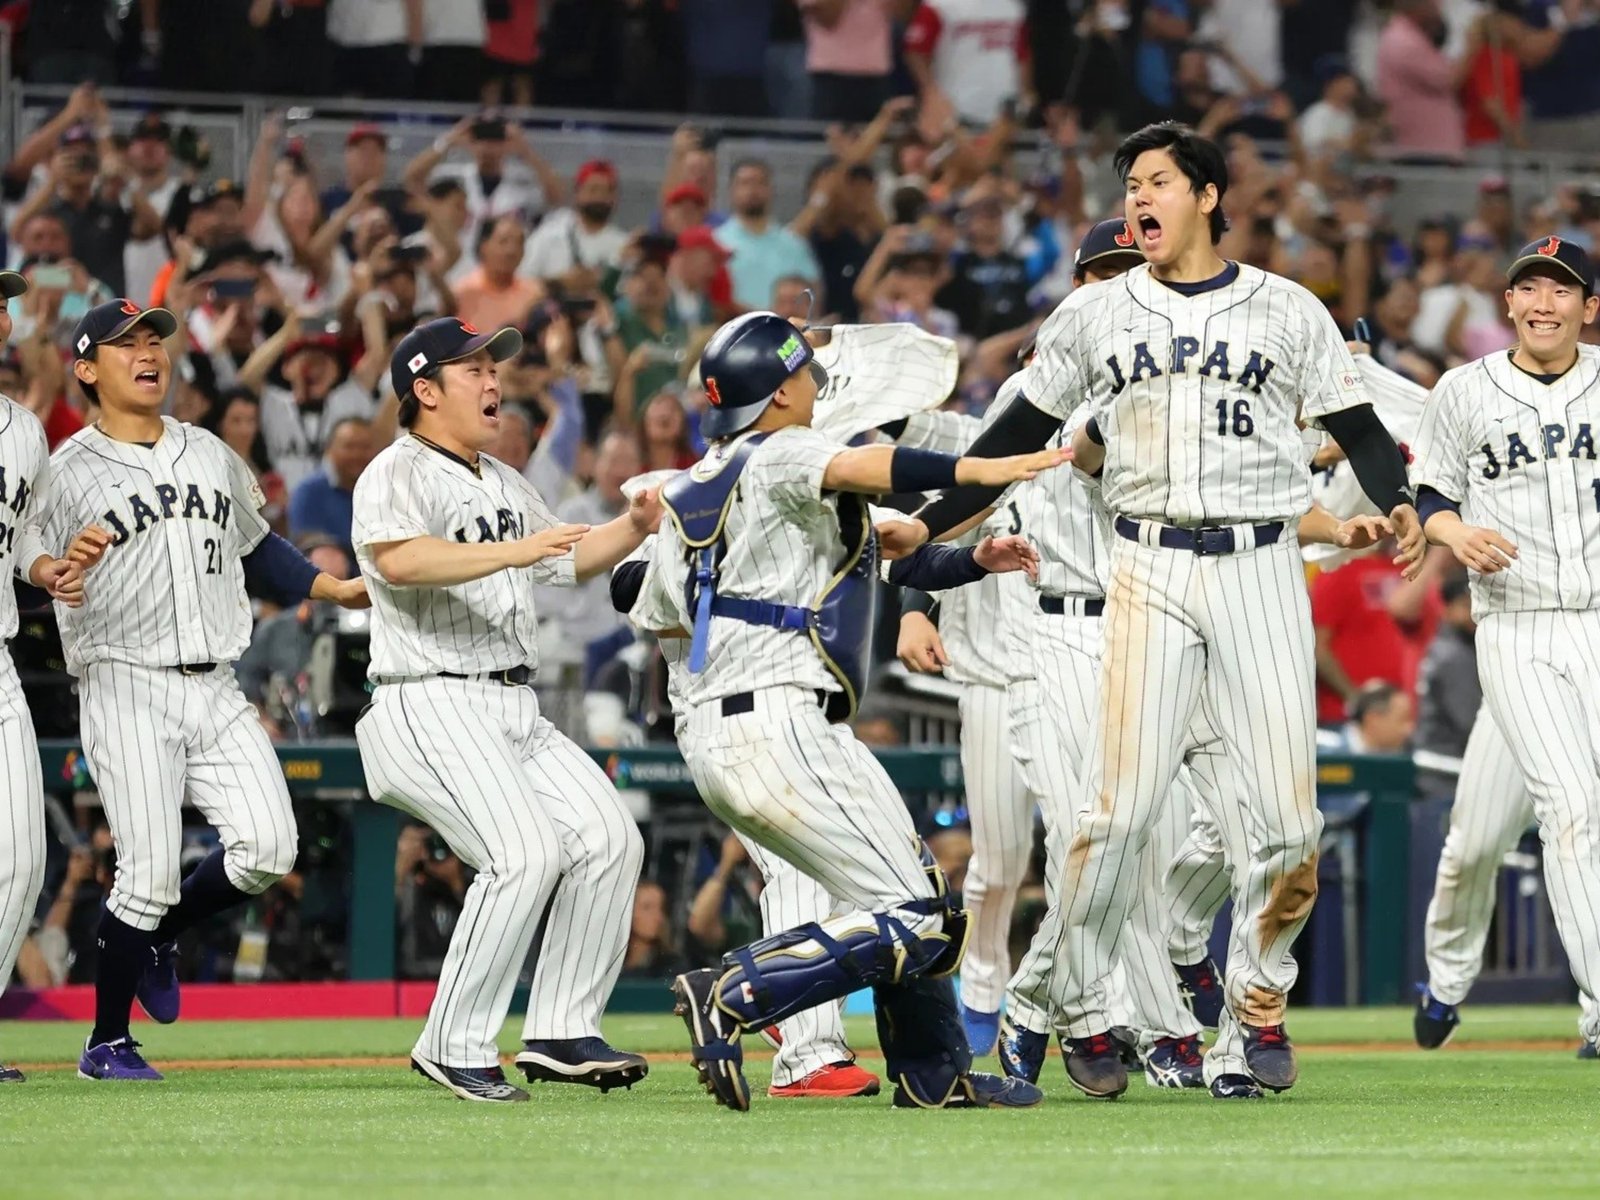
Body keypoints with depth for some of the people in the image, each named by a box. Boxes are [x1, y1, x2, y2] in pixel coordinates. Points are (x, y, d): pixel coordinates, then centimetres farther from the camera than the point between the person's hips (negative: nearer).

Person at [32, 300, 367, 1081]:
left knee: (266, 848, -9)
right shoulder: (67, 470, -3)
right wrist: (70, 566, -30)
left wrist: (337, 590, 18)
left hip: (217, 690, 5)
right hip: (127, 687, -5)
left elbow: (257, 548, 27)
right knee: (149, 872, -10)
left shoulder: (211, 456, 16)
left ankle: (159, 937, 19)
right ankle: (106, 1043, 7)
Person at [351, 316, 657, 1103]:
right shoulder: (398, 473, -8)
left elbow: (569, 562, 30)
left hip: (515, 711, 9)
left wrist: (636, 525, 12)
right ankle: (454, 1047, -15)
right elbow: (399, 560, -28)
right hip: (434, 706, -9)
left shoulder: (505, 485, 21)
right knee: (526, 851, -23)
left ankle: (560, 1033, 6)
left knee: (608, 838, -1)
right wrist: (513, 551, -32)